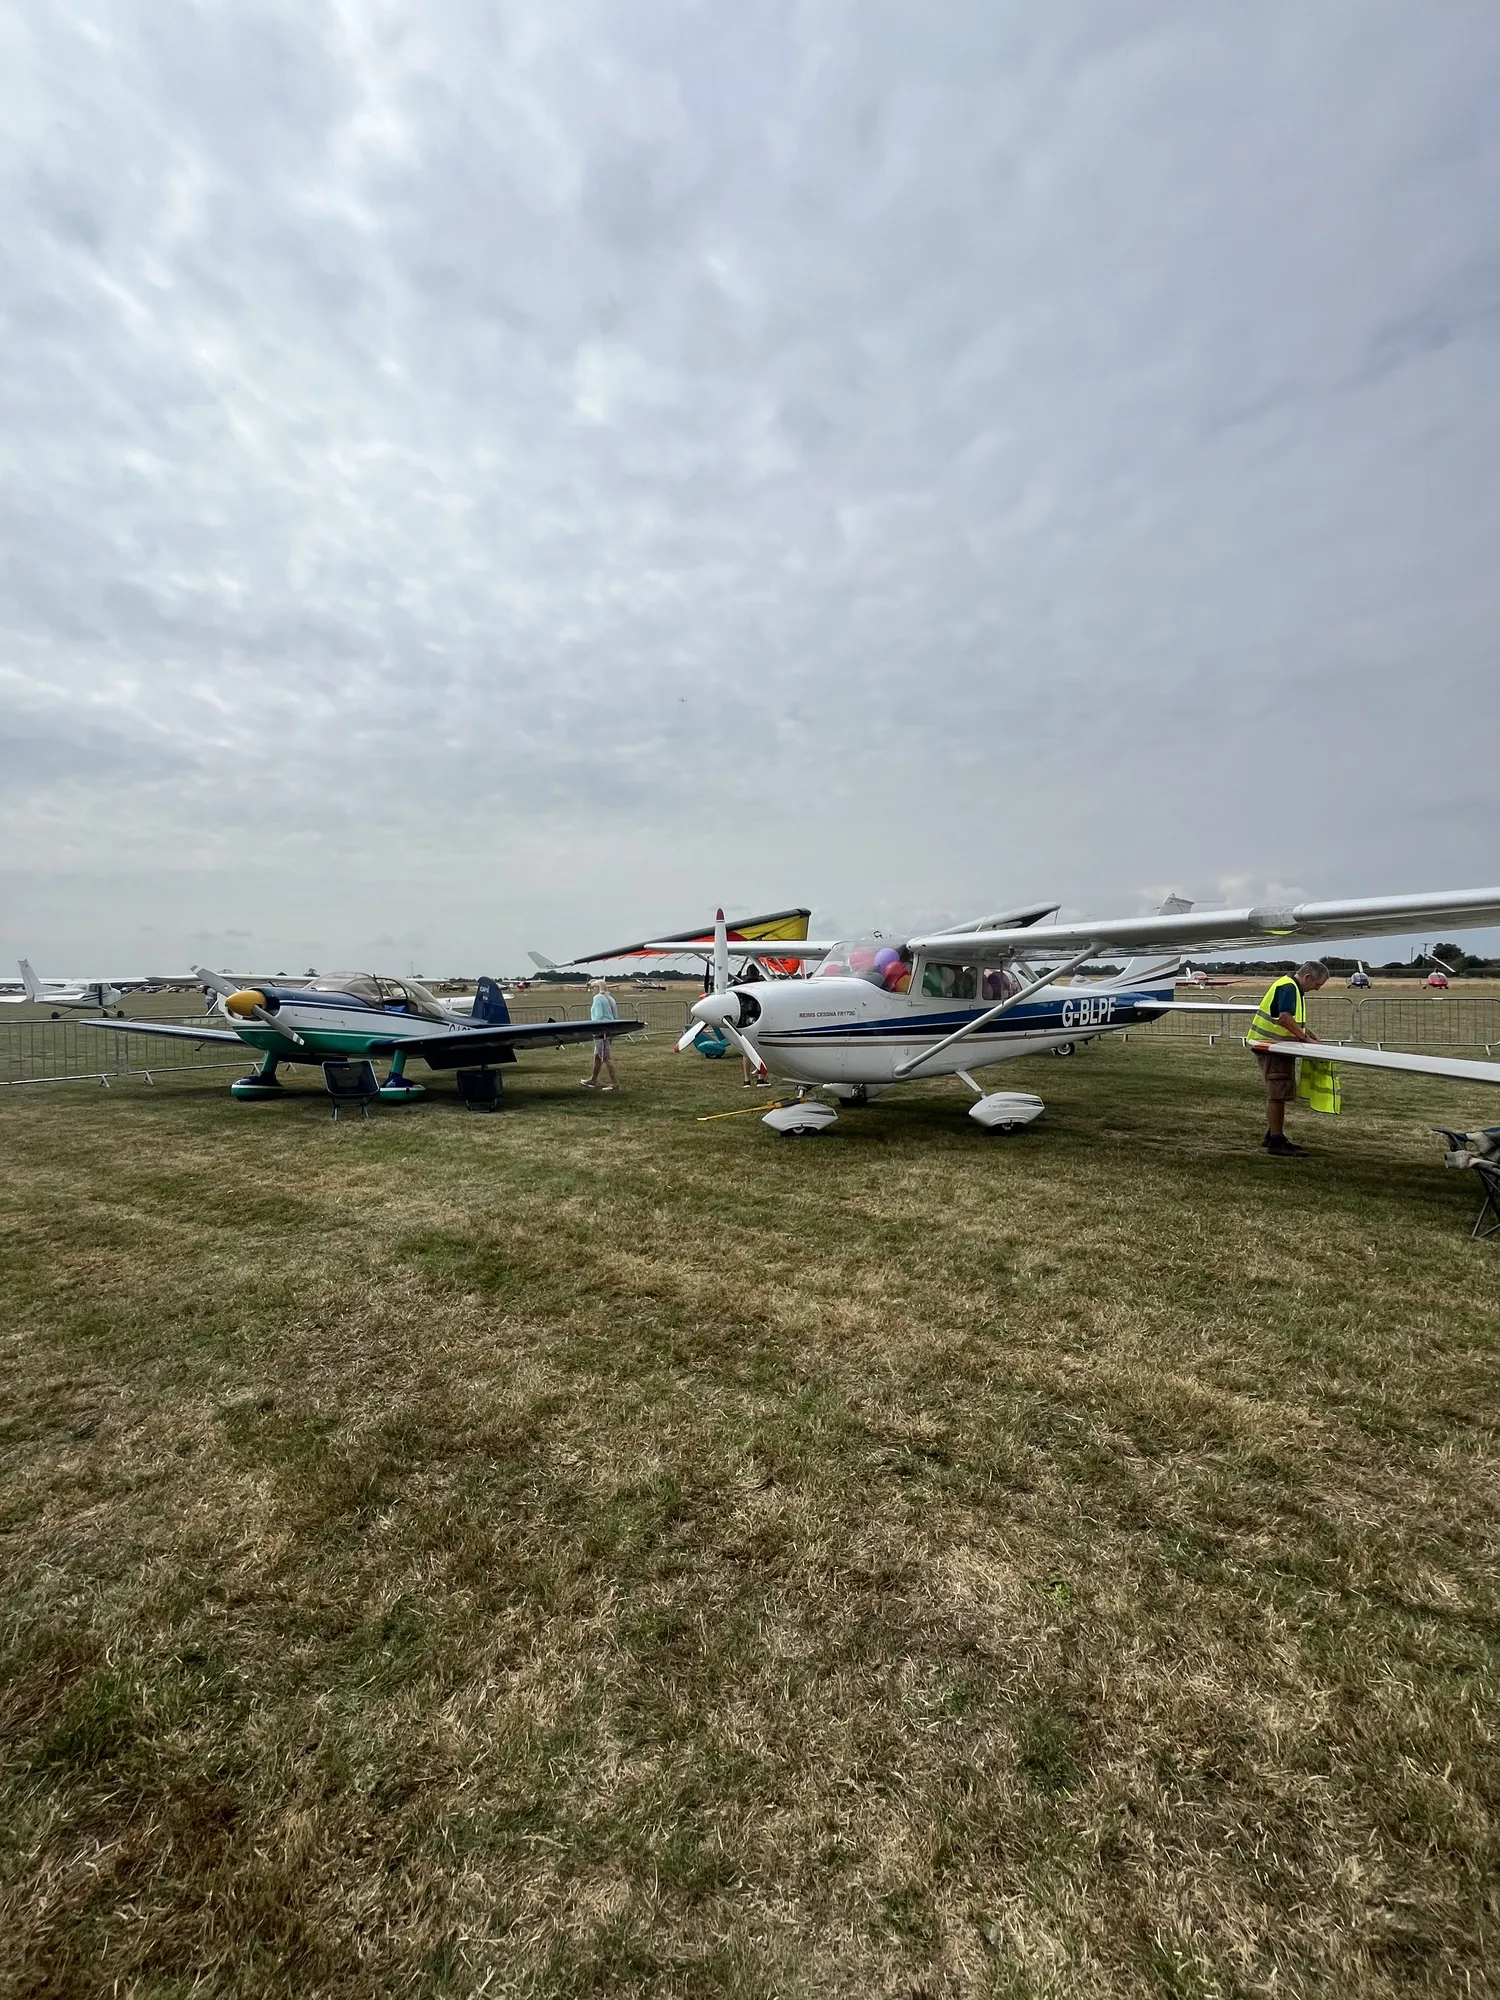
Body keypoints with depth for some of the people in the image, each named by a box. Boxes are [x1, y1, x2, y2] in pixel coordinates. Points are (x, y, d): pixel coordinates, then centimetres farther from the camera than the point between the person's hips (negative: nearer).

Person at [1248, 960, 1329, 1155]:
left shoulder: (1294, 988, 16)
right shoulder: (1288, 987, -17)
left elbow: (1294, 1019, 24)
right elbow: (1285, 1018, -29)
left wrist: (1309, 1035, 11)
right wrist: (1305, 1038, -20)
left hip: (1278, 1046, 11)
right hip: (1270, 1045, -11)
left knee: (1280, 1094, 16)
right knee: (1277, 1094, -8)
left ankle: (1274, 1136, 24)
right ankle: (1275, 1141, -4)